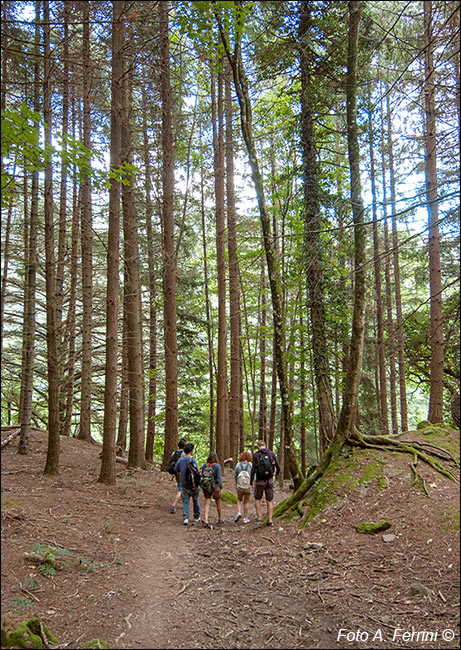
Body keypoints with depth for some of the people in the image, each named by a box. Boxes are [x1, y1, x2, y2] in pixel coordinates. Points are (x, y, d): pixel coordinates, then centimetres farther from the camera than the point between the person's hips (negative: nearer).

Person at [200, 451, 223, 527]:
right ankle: (220, 519, 33)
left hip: (205, 486, 3)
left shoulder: (204, 465, -1)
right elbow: (219, 477, -16)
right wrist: (221, 488, -16)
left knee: (207, 503, 6)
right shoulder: (217, 466, -13)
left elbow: (202, 476, 6)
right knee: (218, 503, 17)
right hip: (215, 487, -3)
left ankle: (205, 520, -10)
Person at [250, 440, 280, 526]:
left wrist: (251, 482, -2)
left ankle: (259, 518, 9)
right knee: (269, 501, 12)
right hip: (270, 480, 2)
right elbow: (278, 467, 4)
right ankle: (270, 521, 8)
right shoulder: (272, 453, 2)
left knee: (257, 499, 17)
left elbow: (253, 470, -10)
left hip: (260, 481, -2)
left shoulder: (255, 455, -5)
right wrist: (277, 473, 27)